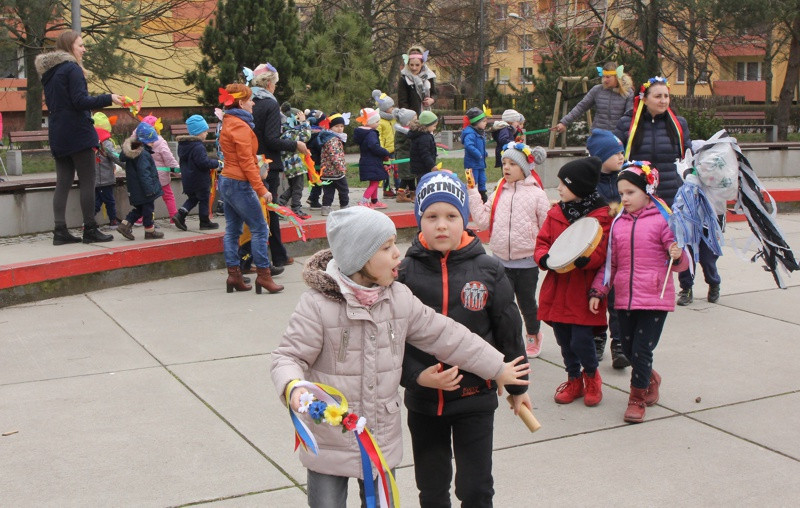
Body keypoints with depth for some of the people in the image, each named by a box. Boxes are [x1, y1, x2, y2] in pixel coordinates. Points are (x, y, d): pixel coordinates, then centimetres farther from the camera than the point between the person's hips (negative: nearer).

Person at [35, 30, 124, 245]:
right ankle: (90, 230, 0)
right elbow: (81, 102, -19)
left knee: (63, 183, 7)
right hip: (78, 134, -8)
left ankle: (60, 231, 5)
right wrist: (108, 98, -16)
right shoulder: (71, 68, -11)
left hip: (58, 136, 8)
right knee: (87, 181, -2)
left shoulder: (48, 72, 16)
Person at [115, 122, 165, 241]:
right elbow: (144, 173, -24)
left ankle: (125, 225, 12)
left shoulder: (131, 151, 8)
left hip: (135, 190, 9)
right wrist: (149, 189, -23)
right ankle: (149, 231, 10)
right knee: (148, 208, 2)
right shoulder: (143, 154, -20)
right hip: (144, 189, -9)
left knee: (139, 208, 18)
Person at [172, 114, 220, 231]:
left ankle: (180, 215, 4)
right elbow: (204, 162, -28)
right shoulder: (198, 147, -23)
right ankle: (204, 222, 14)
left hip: (187, 179, 8)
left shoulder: (183, 144, 8)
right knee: (204, 199, 6)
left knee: (192, 198, 20)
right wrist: (216, 163, -12)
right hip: (200, 180, -8)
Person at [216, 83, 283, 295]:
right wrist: (261, 189, -20)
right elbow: (246, 162, -20)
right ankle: (263, 274, -2)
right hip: (239, 184, -10)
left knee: (232, 229, 10)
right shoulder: (240, 126, -16)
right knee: (260, 229, -5)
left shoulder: (228, 123, 15)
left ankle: (233, 274, 12)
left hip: (226, 180, 10)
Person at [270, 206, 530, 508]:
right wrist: (293, 388, -37)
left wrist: (499, 368, 10)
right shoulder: (318, 304, -17)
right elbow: (288, 356, -14)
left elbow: (446, 336, 6)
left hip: (384, 440, 5)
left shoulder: (400, 298, -1)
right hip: (329, 444, -4)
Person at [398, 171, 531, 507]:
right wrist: (416, 376, -19)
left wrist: (517, 387, 8)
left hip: (476, 397, -1)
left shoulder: (488, 270, -6)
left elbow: (509, 331, 2)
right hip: (423, 399, 1)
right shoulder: (406, 272, -7)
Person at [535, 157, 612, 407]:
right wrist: (545, 258, -13)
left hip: (583, 291, -5)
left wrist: (582, 260, -32)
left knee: (581, 340, -7)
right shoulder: (556, 213, 9)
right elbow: (541, 243, 8)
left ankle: (591, 375, 23)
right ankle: (574, 379, 34)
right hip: (557, 290, 5)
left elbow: (600, 254, -13)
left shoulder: (601, 216, -6)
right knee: (564, 340, 12)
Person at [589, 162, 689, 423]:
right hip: (625, 298, 5)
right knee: (628, 349, 11)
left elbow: (680, 263, -1)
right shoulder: (618, 224, 9)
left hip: (655, 298, -5)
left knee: (642, 349, -3)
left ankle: (637, 396, 16)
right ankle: (650, 379, 40)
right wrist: (598, 291, 8)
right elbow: (609, 263, 15)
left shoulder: (661, 220, -4)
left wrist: (678, 256, -23)